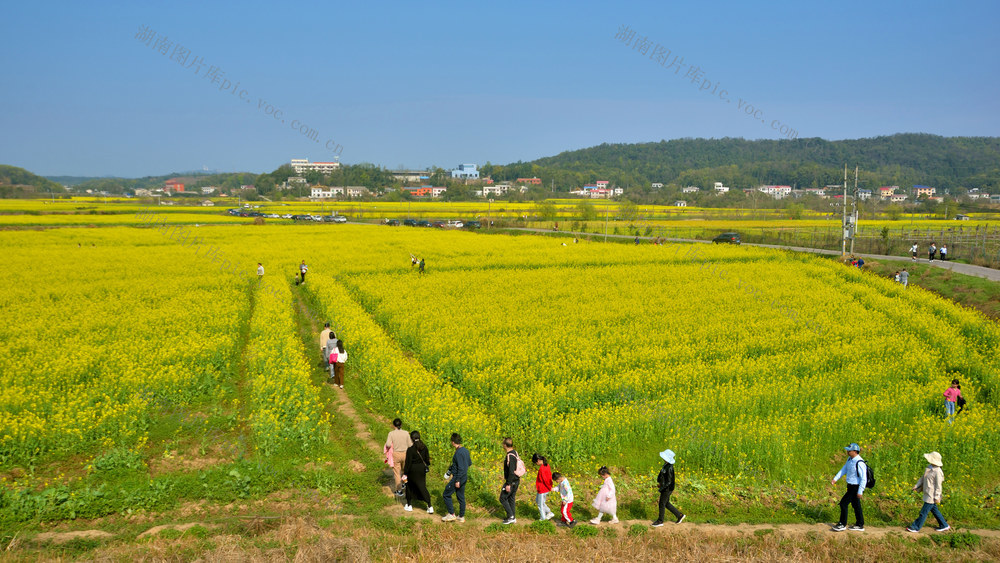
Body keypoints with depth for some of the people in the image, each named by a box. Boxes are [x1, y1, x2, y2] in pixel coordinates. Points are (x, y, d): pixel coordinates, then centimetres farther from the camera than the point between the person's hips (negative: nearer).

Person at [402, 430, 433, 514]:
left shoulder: (410, 449, -21)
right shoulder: (424, 447, -5)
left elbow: (408, 463, -17)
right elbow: (427, 459, 4)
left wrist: (405, 474, -8)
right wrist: (426, 466, 22)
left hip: (413, 471, -4)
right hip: (422, 470, 4)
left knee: (409, 487, 17)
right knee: (423, 487, 9)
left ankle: (409, 505, 26)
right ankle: (430, 506, 0)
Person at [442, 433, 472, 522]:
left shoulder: (458, 453, -22)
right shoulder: (465, 450, 5)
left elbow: (461, 468, -24)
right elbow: (469, 463, 17)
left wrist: (457, 481, -20)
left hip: (457, 478, -9)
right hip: (464, 478, 9)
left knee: (446, 495, 5)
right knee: (461, 497, 17)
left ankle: (451, 515, 7)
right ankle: (461, 517, 23)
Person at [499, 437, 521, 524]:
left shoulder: (510, 456, -23)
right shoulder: (515, 453, 7)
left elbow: (511, 471, -26)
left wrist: (508, 484, -22)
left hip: (511, 481, -9)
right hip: (516, 481, 9)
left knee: (503, 498, 3)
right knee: (511, 498, 17)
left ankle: (511, 517, 3)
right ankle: (513, 518, 23)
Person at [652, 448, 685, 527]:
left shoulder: (669, 468, -27)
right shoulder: (666, 465, 2)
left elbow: (669, 481, -24)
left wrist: (661, 487, -18)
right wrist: (660, 483, 12)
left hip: (667, 489, -9)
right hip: (665, 488, 9)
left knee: (662, 504, 5)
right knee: (666, 504, 20)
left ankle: (660, 521, 21)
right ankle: (680, 515, 29)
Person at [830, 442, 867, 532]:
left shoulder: (860, 463, -24)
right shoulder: (850, 459, 4)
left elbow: (863, 479, -21)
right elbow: (844, 470, 10)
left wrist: (860, 492, -20)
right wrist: (835, 479, 0)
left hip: (856, 487, -9)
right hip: (851, 486, 9)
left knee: (843, 503, -5)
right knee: (856, 505, 16)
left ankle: (842, 524, 7)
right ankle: (860, 525, 28)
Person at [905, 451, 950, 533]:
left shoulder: (937, 472, -22)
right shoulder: (929, 468, 5)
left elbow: (938, 486, -19)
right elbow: (923, 478, 16)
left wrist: (937, 497, -16)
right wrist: (917, 485, 7)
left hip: (931, 496, -9)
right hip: (927, 494, 9)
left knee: (924, 512, 1)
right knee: (934, 510, 21)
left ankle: (916, 527, 10)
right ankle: (944, 526, 33)